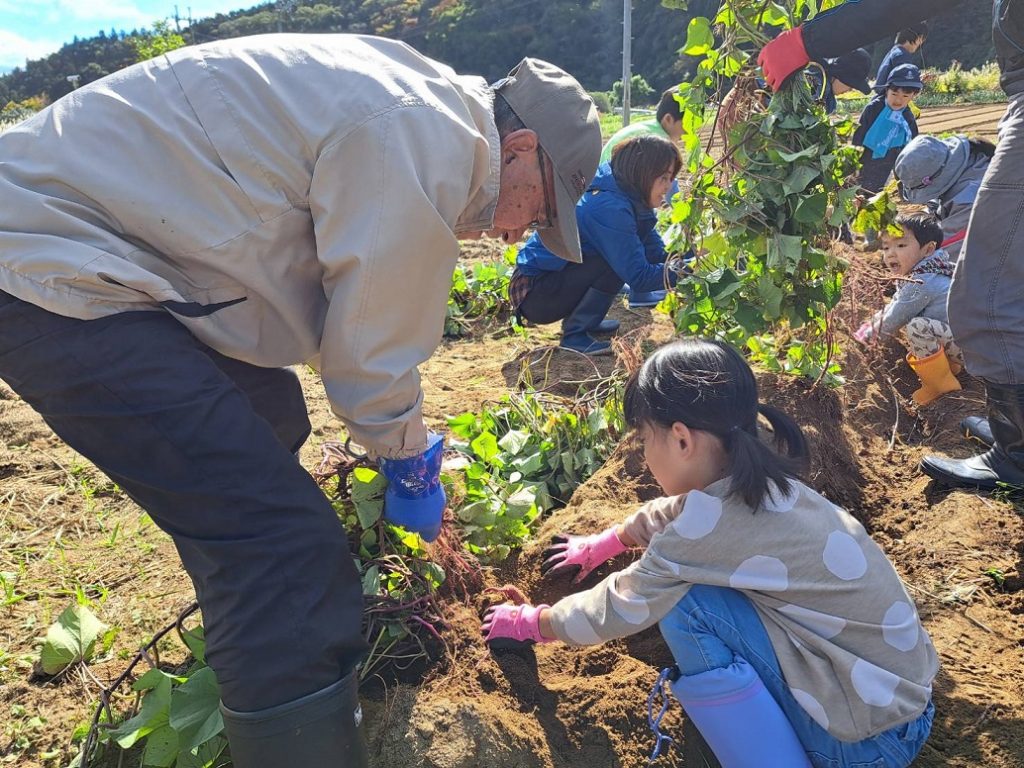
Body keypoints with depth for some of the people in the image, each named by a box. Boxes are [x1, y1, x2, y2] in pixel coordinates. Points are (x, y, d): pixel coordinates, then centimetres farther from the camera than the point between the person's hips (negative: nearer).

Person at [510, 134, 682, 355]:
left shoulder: (630, 198, 2)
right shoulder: (610, 208, -26)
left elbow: (656, 251, 1)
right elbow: (638, 276, -26)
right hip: (533, 294, -9)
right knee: (616, 263, -23)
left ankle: (579, 320, 11)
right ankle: (575, 336, -12)